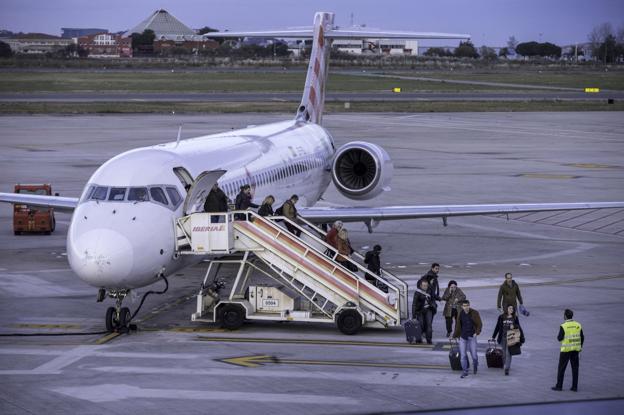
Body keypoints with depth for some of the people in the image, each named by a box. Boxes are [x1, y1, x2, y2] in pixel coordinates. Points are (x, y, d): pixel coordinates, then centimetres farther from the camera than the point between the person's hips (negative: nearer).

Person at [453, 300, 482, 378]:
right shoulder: (460, 314, 3)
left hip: (472, 336, -2)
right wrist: (454, 336, 16)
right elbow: (458, 326, 13)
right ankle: (464, 371, 10)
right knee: (463, 355, -1)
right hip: (463, 337, 2)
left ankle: (475, 365, 33)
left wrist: (477, 332, -18)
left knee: (474, 355, 1)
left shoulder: (474, 313, -5)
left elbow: (479, 324, -3)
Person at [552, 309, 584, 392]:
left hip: (566, 349, -5)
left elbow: (560, 338, -13)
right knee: (575, 368, 9)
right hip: (575, 349, 5)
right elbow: (582, 338, 5)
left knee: (561, 368, 6)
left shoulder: (563, 326, -14)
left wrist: (558, 335, 10)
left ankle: (559, 386, 8)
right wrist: (580, 347, 18)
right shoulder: (578, 325, 1)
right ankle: (575, 387, 8)